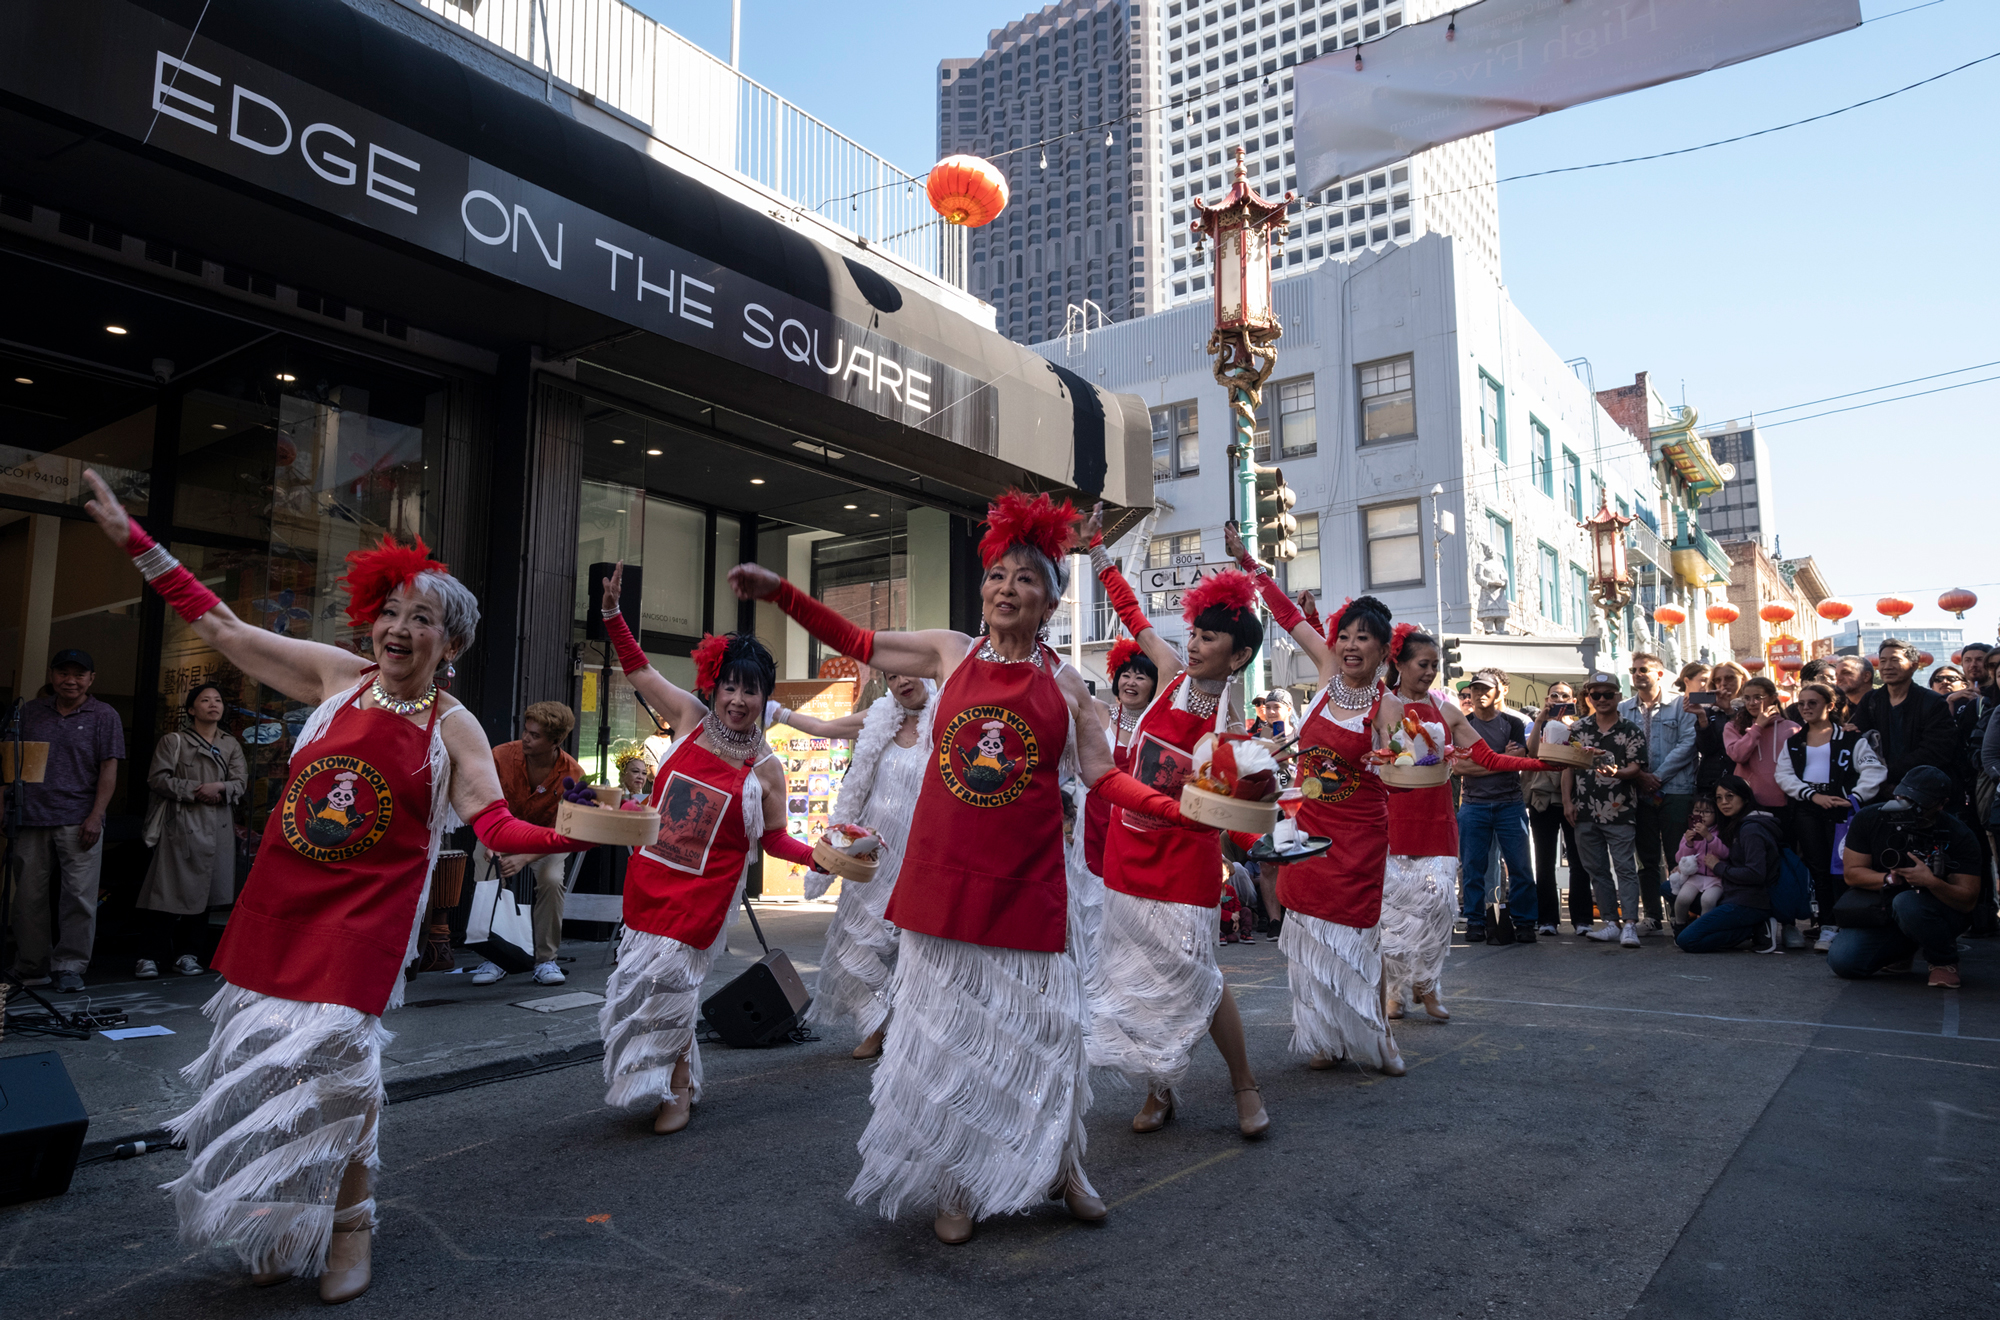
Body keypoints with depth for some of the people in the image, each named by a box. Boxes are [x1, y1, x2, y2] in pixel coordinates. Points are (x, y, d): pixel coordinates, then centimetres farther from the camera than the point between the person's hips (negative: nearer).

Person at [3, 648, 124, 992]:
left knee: (79, 894, -5)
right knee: (28, 896, 5)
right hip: (30, 820, 3)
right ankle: (31, 968, 16)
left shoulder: (104, 716, 6)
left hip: (78, 820, -3)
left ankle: (70, 966, 3)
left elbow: (109, 769, 0)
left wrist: (95, 816, -8)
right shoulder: (29, 712, 15)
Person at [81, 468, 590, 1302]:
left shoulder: (453, 729, -5)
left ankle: (347, 1225, 20)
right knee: (265, 1057, 11)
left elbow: (499, 829, -11)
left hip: (365, 920, -3)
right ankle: (277, 1227, 33)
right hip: (278, 906, 4)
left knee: (334, 1061, -4)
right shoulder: (339, 677, 1)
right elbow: (218, 625, 9)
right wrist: (134, 540, 11)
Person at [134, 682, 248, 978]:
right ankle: (153, 955, -1)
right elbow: (158, 778, -4)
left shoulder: (231, 745, 17)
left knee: (202, 890, 6)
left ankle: (188, 953, 13)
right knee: (170, 889, -7)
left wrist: (220, 788, -13)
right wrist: (195, 790, -13)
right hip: (181, 824, -4)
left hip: (217, 828, 4)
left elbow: (241, 782, 8)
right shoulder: (174, 741, 6)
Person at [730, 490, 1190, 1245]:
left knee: (1035, 1029, 7)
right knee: (947, 1028, 8)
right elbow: (856, 643, 14)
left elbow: (1104, 779, 3)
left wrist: (1182, 810, -9)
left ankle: (1057, 1168, 31)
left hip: (1026, 885, 0)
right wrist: (779, 593, 11)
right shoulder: (949, 653, 4)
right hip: (943, 880, 1)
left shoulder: (1065, 684, 4)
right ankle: (957, 1187, 26)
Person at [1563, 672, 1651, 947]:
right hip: (1585, 811, 4)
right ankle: (1611, 922, 17)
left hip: (1619, 811, -4)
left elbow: (1636, 767, -4)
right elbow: (1568, 766, 11)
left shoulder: (1631, 731, 2)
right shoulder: (1578, 728, 11)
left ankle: (1629, 924, -7)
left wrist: (1617, 773, -26)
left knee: (1625, 867, -6)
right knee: (1597, 869, 9)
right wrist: (1567, 801, 3)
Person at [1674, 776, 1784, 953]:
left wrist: (1719, 867, -9)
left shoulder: (1751, 829, -13)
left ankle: (1758, 931, -10)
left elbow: (1755, 873, -22)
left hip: (1747, 904, -10)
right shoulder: (1735, 827, 17)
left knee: (1687, 940, -18)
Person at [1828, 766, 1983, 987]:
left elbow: (1968, 901, -16)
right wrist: (1889, 879, -23)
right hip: (1880, 914, 3)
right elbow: (1852, 873, -5)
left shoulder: (1959, 837, -12)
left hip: (1938, 916, -3)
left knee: (1907, 902, -39)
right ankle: (1900, 953, 16)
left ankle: (1944, 961, -8)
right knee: (1842, 962, -19)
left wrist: (1932, 883, -35)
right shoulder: (1869, 819, -8)